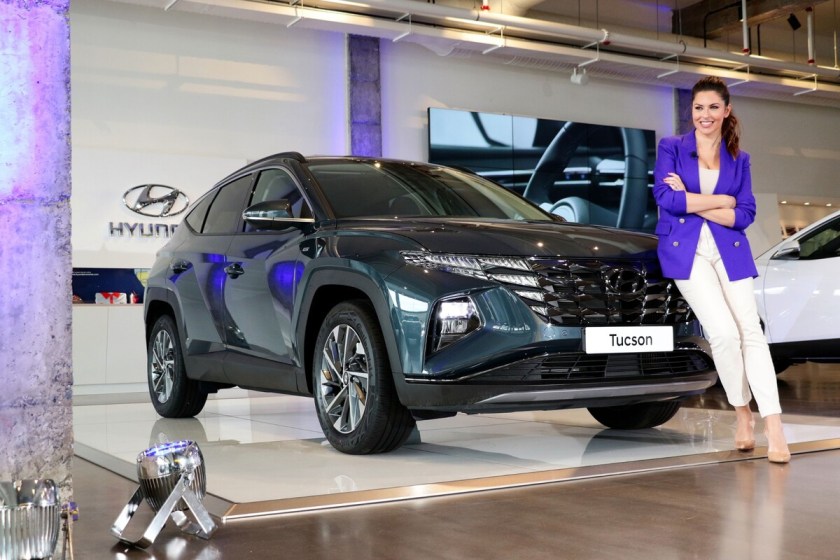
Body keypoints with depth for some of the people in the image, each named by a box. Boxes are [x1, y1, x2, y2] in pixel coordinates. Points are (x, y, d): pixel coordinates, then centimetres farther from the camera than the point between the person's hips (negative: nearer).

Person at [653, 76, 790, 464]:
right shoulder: (671, 148, 4)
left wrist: (692, 202, -10)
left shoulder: (739, 159, 11)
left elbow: (745, 215, 1)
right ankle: (742, 413, 7)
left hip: (730, 250, 3)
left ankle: (774, 427, -8)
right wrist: (722, 201, -7)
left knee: (751, 333, -7)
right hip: (686, 251, -2)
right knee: (724, 332, -15)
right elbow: (664, 198, -11)